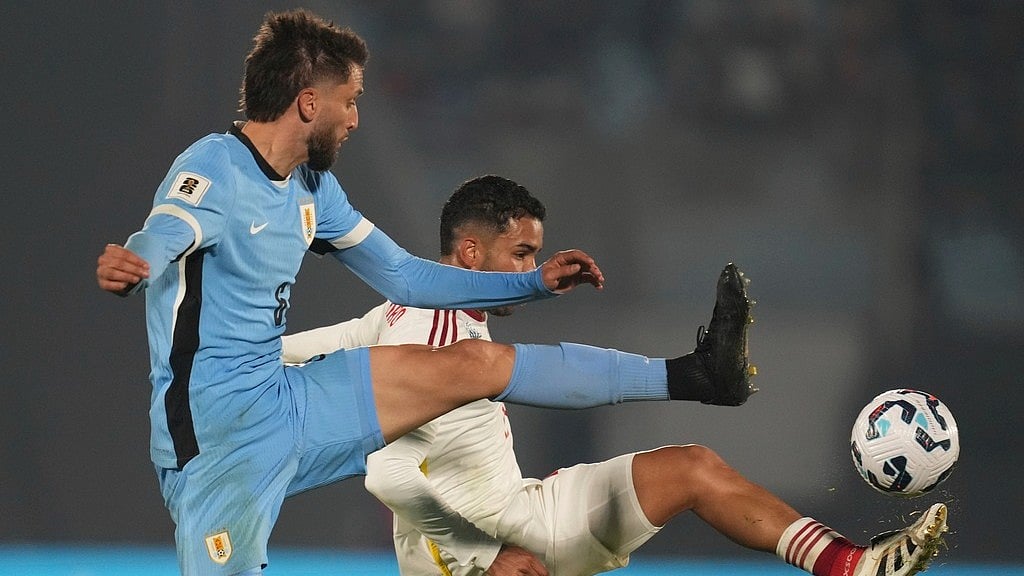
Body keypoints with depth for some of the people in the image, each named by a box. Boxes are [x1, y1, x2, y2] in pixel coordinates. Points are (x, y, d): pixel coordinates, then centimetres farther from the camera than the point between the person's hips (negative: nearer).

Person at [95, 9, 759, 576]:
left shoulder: (312, 188, 12)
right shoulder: (214, 171, -16)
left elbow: (405, 277, 23)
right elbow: (161, 241, -38)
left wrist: (535, 283, 23)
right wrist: (128, 266, -63)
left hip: (287, 401, 8)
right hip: (217, 427, -8)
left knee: (474, 364, 6)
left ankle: (691, 375, 11)